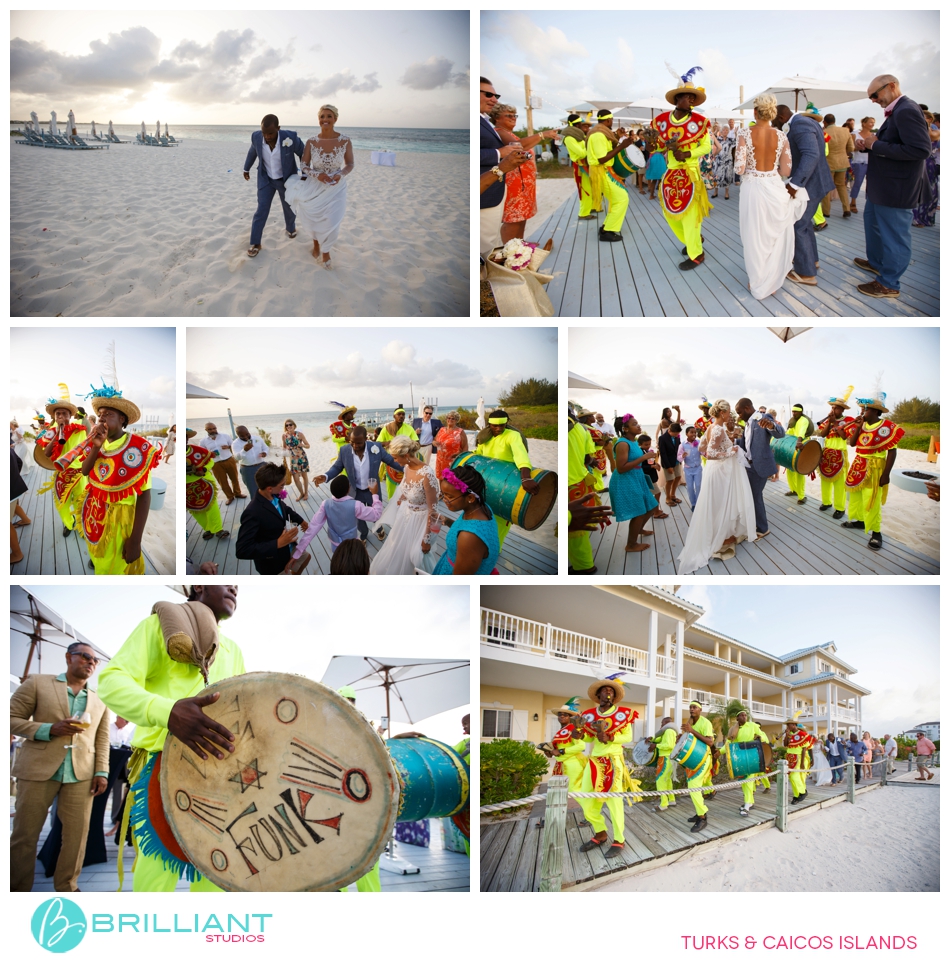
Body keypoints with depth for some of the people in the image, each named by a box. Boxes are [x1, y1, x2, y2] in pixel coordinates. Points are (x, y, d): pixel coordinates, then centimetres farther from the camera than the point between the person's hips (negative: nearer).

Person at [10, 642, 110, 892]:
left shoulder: (99, 701, 15)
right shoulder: (37, 683, 4)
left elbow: (102, 740, 14)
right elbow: (11, 719, -1)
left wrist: (101, 772, 2)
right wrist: (49, 729, -13)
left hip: (81, 774, 3)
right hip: (39, 769, -3)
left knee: (77, 833, 0)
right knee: (25, 833, 3)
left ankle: (67, 888, 12)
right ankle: (17, 889, 14)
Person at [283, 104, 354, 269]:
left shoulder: (345, 141, -13)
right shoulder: (311, 142, -11)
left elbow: (350, 164, -2)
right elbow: (304, 165, -4)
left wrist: (341, 175, -22)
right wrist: (317, 175, -22)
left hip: (335, 187, -1)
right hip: (315, 186, 1)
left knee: (331, 222, 0)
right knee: (314, 219, 16)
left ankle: (326, 250, 30)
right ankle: (316, 244, 47)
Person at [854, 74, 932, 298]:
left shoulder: (906, 111, -22)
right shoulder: (896, 111, 8)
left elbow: (921, 149, -30)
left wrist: (876, 145, -24)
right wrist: (873, 143, 0)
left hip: (896, 190, -11)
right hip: (882, 187, 11)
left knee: (894, 236, 2)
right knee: (872, 221, 27)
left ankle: (889, 284, 13)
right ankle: (876, 262, 46)